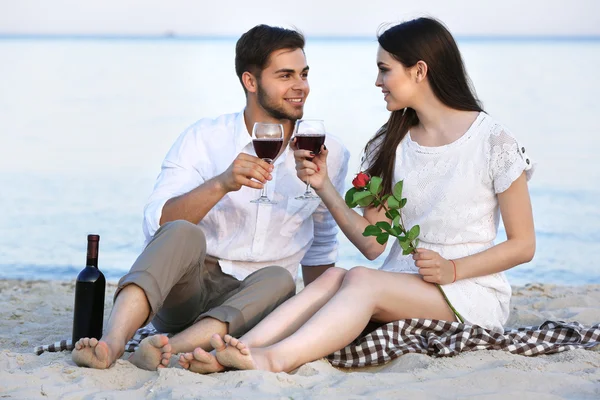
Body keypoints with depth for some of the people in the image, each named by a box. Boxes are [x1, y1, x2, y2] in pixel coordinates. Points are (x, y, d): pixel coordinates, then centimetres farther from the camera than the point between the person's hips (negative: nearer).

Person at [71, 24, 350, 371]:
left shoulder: (329, 154, 7)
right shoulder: (203, 139, -1)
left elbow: (322, 246, 23)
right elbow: (156, 224, -15)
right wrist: (220, 184, -28)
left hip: (250, 303, 2)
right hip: (186, 291, -2)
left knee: (280, 279, -33)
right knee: (183, 233, -33)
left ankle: (173, 347, -53)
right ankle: (114, 340, -54)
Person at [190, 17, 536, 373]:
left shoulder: (494, 142, -4)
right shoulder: (392, 146, 12)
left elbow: (523, 245, -3)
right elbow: (372, 244, 7)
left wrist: (453, 270, -17)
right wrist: (324, 186, -5)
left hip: (474, 295, -5)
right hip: (404, 287, 5)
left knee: (361, 279, -31)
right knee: (334, 277, -27)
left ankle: (275, 358, -55)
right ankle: (242, 347, -48)